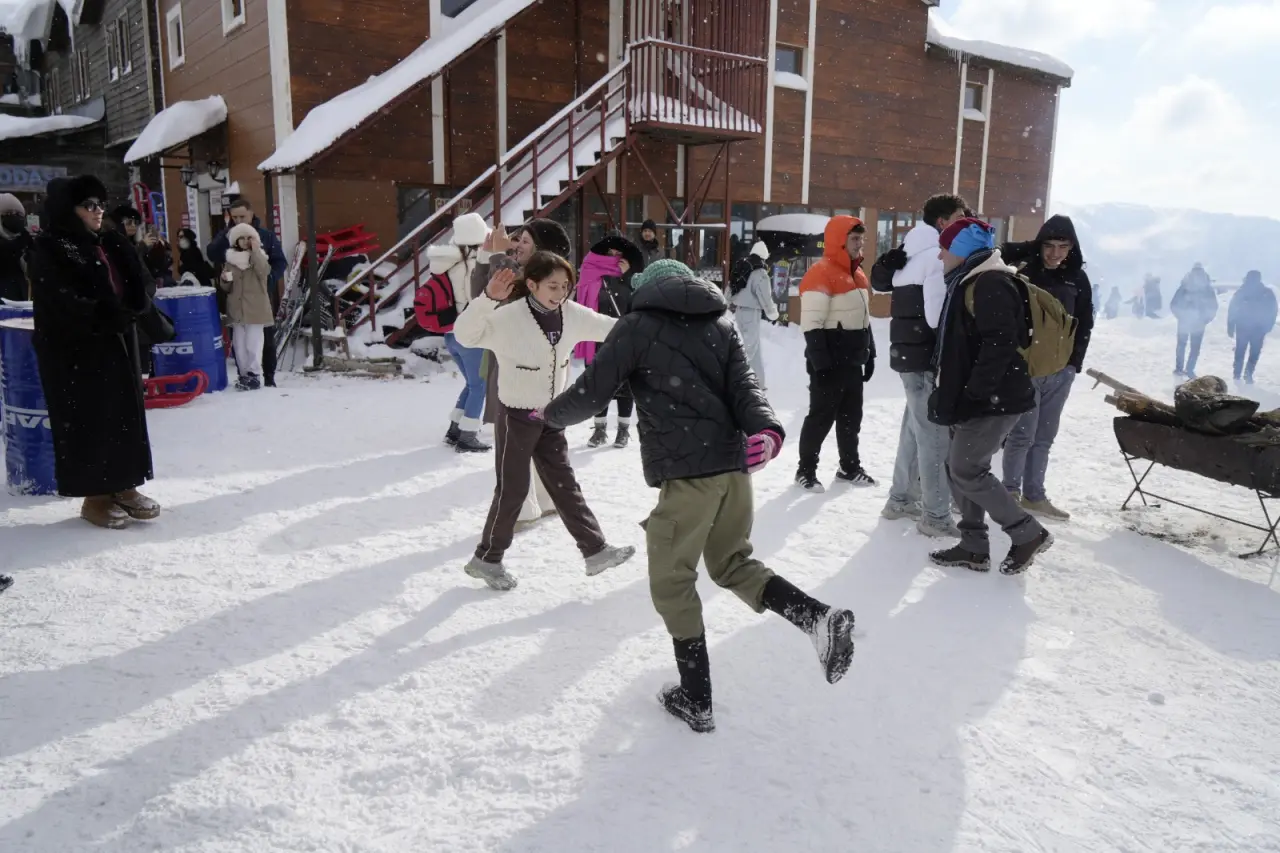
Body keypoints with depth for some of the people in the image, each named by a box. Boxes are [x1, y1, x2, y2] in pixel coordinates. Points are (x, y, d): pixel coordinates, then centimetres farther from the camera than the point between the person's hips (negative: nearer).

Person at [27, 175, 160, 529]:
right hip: (76, 351, -7)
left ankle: (125, 486, 17)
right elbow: (62, 303, -17)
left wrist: (130, 313, -10)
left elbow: (138, 285, 9)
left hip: (118, 342, 7)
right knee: (88, 419, -2)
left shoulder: (113, 244, 13)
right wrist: (107, 317, -18)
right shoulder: (50, 249, -7)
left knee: (125, 413, 8)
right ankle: (95, 496, 7)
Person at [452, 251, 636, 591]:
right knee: (512, 489, 3)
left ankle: (596, 550, 17)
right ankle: (486, 559, 21)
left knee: (564, 485, 12)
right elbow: (465, 334, -35)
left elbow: (608, 327, 8)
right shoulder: (508, 318, -22)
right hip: (517, 417, -6)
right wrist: (488, 299, -51)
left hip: (551, 417, 6)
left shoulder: (571, 315, -4)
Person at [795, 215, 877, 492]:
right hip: (829, 364, -9)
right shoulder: (820, 274, -16)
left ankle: (850, 467, 28)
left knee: (851, 417, 15)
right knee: (821, 417, -1)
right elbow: (811, 325, -20)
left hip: (852, 362, 9)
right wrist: (821, 363, -22)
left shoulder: (858, 274, 14)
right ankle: (806, 470, 10)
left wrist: (869, 354, 20)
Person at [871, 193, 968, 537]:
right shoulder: (938, 255, -13)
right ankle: (936, 516, 0)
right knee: (936, 434, -5)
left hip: (910, 353, 10)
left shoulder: (915, 254, 16)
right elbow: (938, 316, -21)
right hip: (927, 357, -10)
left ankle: (901, 499, 27)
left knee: (916, 429, 18)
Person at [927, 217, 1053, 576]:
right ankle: (974, 547, 18)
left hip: (994, 399, -10)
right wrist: (951, 393, 18)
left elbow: (1001, 345, -25)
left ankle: (1028, 533, 7)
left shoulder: (991, 284, -16)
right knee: (959, 467, 11)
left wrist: (973, 393, -25)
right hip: (974, 398, 10)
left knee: (966, 471, -6)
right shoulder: (969, 283, 16)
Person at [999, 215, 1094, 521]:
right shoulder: (1023, 273, -6)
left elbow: (1085, 323, 13)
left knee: (1045, 436, 10)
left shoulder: (1078, 279, 7)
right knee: (1023, 433, -4)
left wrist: (1074, 360, 4)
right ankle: (1011, 492, 10)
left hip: (1062, 369, 5)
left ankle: (1034, 495, 19)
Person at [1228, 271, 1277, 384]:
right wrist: (1268, 327, 10)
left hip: (1242, 327, 0)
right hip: (1259, 328, 0)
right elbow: (1272, 312, 1)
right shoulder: (1268, 293, -1)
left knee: (1240, 351, 11)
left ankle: (1237, 374, 12)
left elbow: (1232, 310, -5)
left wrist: (1230, 327, 0)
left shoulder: (1241, 292, -4)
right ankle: (1248, 374, -7)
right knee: (1254, 352, 6)